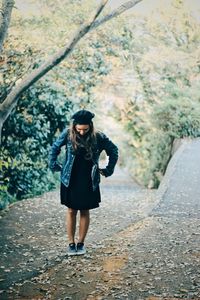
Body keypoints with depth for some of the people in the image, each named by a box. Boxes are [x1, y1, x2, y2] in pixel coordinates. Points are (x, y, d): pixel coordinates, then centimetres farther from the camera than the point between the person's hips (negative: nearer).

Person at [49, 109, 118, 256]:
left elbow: (113, 150, 7)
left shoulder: (99, 137, -8)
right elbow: (55, 147, 10)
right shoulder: (68, 134, -7)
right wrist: (54, 165, 7)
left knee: (85, 211, 7)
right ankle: (71, 243, 14)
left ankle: (81, 243, 19)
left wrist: (109, 170, 8)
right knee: (71, 211, 4)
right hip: (70, 180, 0)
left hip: (89, 182, 0)